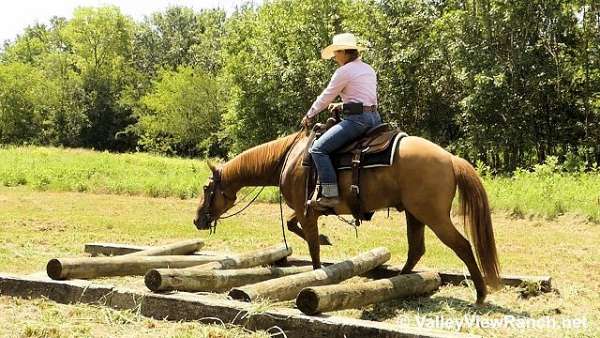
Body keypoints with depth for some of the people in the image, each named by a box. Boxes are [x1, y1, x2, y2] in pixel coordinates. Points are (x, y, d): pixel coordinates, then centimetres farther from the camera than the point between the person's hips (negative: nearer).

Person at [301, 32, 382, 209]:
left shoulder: (344, 71, -7)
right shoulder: (369, 69, 19)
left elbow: (325, 97, 0)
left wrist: (309, 116, 13)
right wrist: (342, 104, 30)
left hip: (356, 119, -9)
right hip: (374, 118, 10)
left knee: (318, 148, -11)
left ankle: (330, 195, -20)